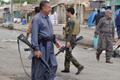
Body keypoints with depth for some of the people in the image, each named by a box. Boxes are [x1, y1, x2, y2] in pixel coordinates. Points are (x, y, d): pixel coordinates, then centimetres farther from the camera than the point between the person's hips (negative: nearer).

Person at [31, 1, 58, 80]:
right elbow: (34, 34, -19)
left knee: (53, 65, 9)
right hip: (41, 45, -9)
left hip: (49, 45, 9)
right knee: (39, 67, 1)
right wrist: (36, 49, -23)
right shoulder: (37, 18, -14)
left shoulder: (47, 18, 13)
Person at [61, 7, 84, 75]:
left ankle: (79, 66, -13)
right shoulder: (76, 20, 12)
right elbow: (78, 30, 18)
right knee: (67, 54, 15)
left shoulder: (71, 20, -17)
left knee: (69, 55, -7)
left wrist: (68, 41, -26)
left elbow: (70, 31, -23)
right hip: (74, 38, 10)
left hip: (70, 39, -10)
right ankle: (67, 68, 18)